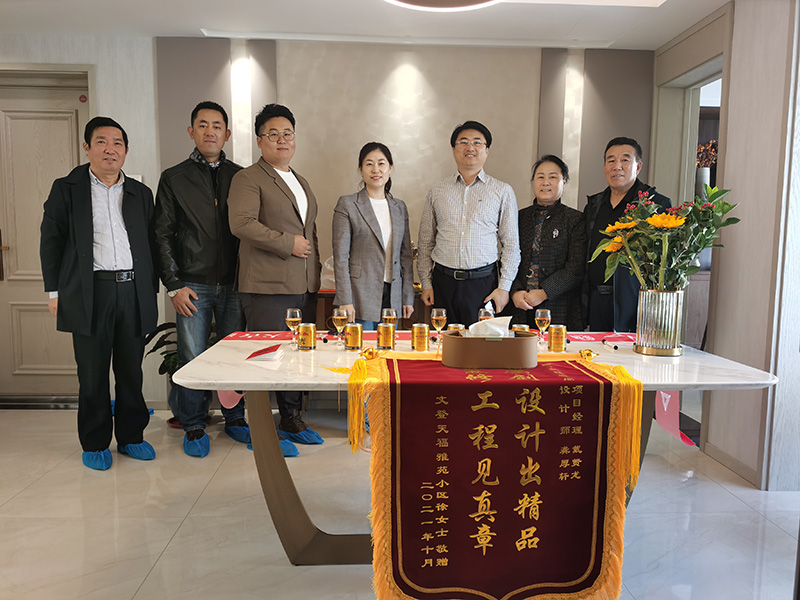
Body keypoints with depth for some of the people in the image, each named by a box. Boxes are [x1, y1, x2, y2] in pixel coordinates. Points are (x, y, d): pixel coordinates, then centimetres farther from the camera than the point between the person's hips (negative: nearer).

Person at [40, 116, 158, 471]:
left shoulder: (140, 193, 14)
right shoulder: (66, 189, 6)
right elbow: (51, 242, 4)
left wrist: (151, 290, 7)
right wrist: (55, 292, -1)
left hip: (134, 292, 2)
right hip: (90, 293, -2)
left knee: (131, 372, 8)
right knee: (92, 374, 4)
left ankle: (131, 437, 22)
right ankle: (95, 444, 19)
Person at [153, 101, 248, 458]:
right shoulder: (173, 179, 6)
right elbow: (162, 235, 3)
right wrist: (174, 285, -5)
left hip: (234, 284, 2)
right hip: (193, 285, -1)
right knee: (193, 360, 1)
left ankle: (235, 419, 23)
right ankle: (194, 427, 17)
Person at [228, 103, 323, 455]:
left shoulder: (302, 183, 22)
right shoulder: (248, 179, -2)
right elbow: (241, 223, -17)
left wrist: (315, 266, 19)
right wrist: (288, 243, -15)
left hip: (304, 285, 7)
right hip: (267, 286, -7)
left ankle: (292, 420, 26)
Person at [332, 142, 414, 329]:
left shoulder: (400, 207, 13)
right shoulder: (347, 205, -1)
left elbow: (405, 255, 13)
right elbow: (340, 256, -6)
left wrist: (408, 297, 9)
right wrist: (345, 301, -12)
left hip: (392, 298, 4)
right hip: (360, 298, -4)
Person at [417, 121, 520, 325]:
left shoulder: (503, 191, 5)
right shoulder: (437, 191, 10)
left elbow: (511, 244, 5)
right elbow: (425, 243, 12)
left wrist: (504, 287, -3)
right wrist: (426, 283, 6)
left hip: (484, 283, -1)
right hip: (443, 282, 2)